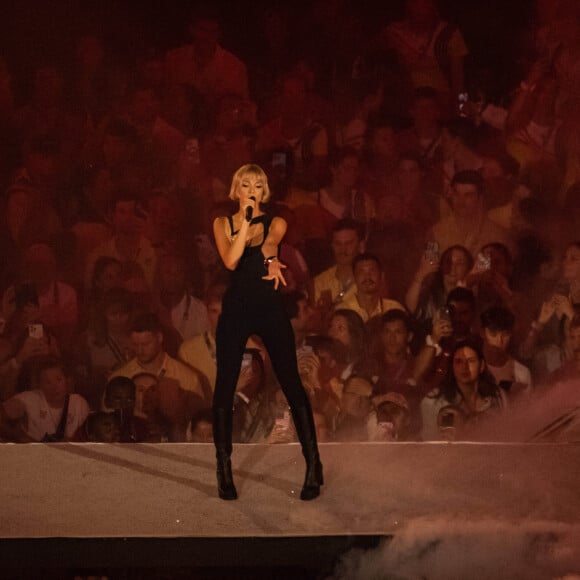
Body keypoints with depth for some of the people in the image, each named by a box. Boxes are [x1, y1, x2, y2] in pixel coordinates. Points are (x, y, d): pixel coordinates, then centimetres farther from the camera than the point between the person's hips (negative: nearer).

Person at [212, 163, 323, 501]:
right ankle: (224, 470, 10)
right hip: (236, 308, 1)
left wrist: (272, 259, -36)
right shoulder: (224, 224, 8)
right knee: (225, 387, -1)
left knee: (292, 383, -3)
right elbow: (230, 260, -9)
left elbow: (269, 242, -15)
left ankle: (313, 465, 4)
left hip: (270, 307, -1)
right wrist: (245, 221, -13)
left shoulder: (276, 223, 8)